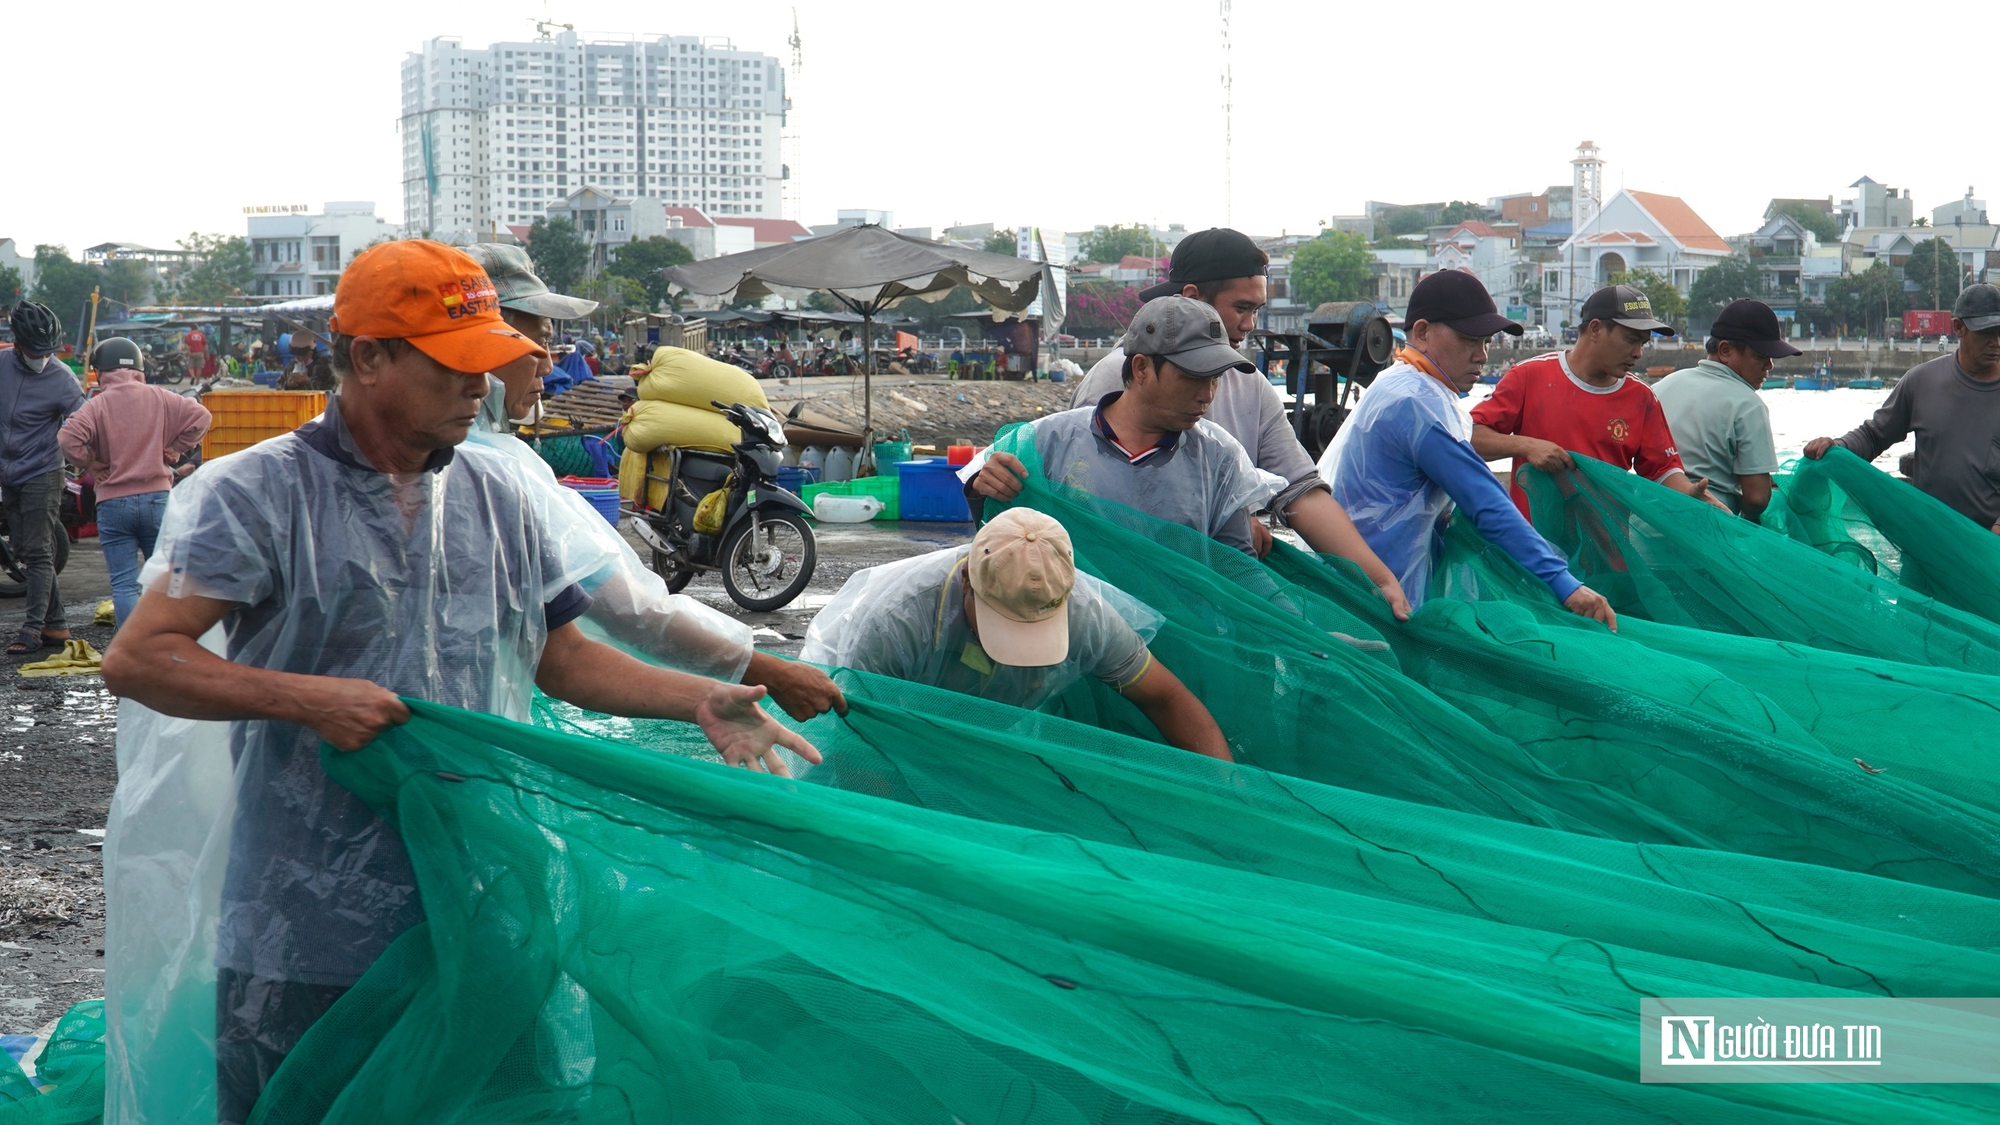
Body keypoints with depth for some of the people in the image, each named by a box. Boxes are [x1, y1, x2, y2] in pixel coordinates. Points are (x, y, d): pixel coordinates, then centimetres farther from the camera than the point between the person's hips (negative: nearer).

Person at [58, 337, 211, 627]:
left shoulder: (97, 404, -6)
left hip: (113, 503, -2)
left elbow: (68, 438, -19)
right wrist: (175, 449, 5)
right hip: (157, 498, 3)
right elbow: (200, 416, -2)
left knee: (123, 584, 1)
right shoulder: (159, 398, 3)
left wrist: (90, 464, -3)